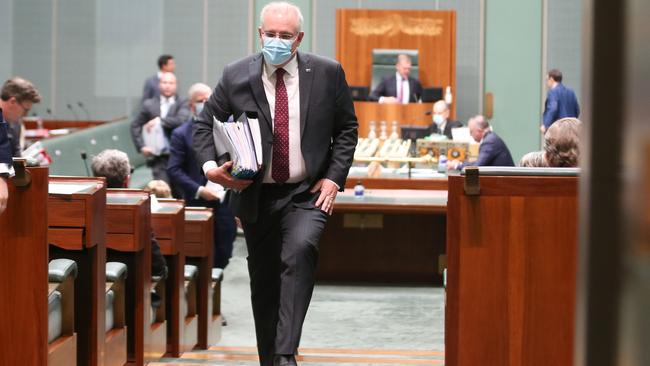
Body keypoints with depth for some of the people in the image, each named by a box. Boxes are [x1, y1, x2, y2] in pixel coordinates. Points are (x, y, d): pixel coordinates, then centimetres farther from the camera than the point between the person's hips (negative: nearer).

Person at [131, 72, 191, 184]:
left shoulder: (182, 104, 4)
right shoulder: (149, 104, 8)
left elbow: (182, 120, -15)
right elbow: (135, 126, 12)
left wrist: (160, 120, -16)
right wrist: (142, 147, 1)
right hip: (159, 157, 0)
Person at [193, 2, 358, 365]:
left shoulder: (328, 73, -2)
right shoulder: (236, 76, -2)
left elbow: (347, 128, 7)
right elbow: (205, 125, 6)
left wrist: (334, 176, -5)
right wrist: (210, 166, -13)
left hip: (307, 193, -2)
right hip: (256, 195, 2)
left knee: (300, 251, -29)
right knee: (264, 282, 10)